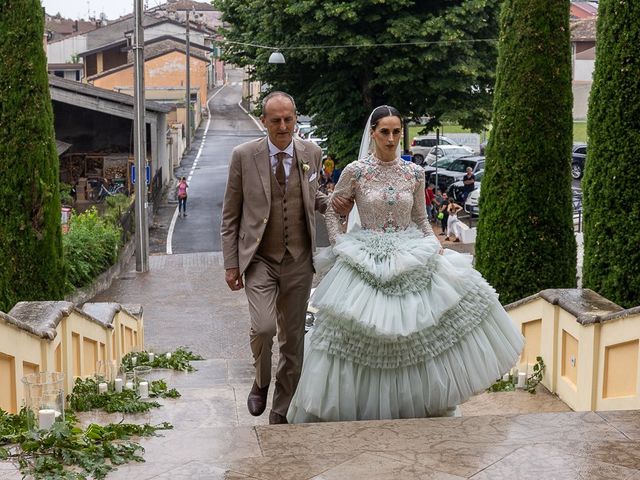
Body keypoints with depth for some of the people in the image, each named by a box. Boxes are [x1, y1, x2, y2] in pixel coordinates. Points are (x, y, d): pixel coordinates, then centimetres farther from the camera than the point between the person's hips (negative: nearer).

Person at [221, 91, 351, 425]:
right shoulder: (244, 156, -6)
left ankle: (281, 412, 24)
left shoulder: (312, 153, 1)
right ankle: (261, 383, 10)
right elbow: (230, 214, 0)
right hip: (258, 259, -3)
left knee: (293, 338, 8)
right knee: (263, 327, -21)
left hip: (298, 260, 3)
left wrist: (333, 204, -2)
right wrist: (230, 263, -3)